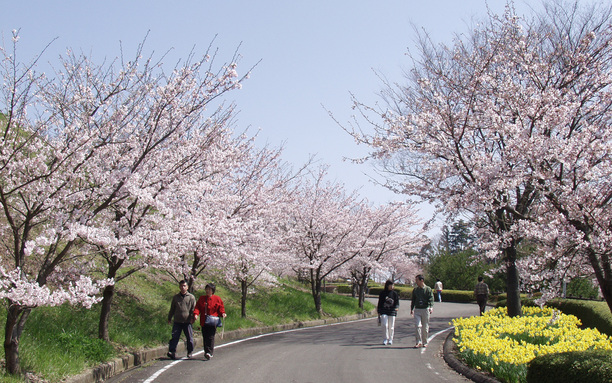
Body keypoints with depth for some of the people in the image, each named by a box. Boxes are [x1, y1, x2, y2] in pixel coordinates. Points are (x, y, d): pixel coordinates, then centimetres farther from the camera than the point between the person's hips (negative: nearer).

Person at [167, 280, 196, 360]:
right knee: (174, 337, -8)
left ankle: (189, 352, 20)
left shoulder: (191, 297, 4)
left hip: (187, 322, -2)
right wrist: (169, 318, 17)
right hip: (177, 321, 2)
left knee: (189, 338, 4)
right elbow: (172, 309, 19)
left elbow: (193, 309, 4)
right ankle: (172, 352, -7)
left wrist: (193, 317, -8)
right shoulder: (175, 297, 12)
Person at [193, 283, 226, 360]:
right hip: (204, 321, 4)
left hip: (212, 321, -4)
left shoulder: (217, 298, 5)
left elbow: (221, 308, 6)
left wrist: (223, 314, -13)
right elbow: (197, 307, 8)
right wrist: (196, 314, -10)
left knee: (210, 337, -10)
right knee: (205, 337, 6)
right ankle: (206, 352, 18)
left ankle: (209, 352, -13)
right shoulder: (201, 298, 14)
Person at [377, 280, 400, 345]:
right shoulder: (382, 293, 5)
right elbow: (380, 303, 10)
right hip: (384, 311, -1)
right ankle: (386, 339, 0)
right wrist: (379, 312, 7)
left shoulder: (394, 293, 6)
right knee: (385, 325, -11)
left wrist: (396, 307, -13)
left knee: (391, 326, 4)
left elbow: (397, 302, 8)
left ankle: (390, 339, 18)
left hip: (392, 312, 1)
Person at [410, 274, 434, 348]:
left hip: (425, 310, -3)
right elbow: (413, 300, 21)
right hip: (417, 310, 3)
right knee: (417, 326, -10)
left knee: (425, 327, 4)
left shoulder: (428, 289, 1)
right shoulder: (415, 290, 13)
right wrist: (411, 309, 20)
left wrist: (431, 307, -23)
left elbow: (431, 299, -8)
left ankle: (425, 343, 14)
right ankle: (419, 342, -8)